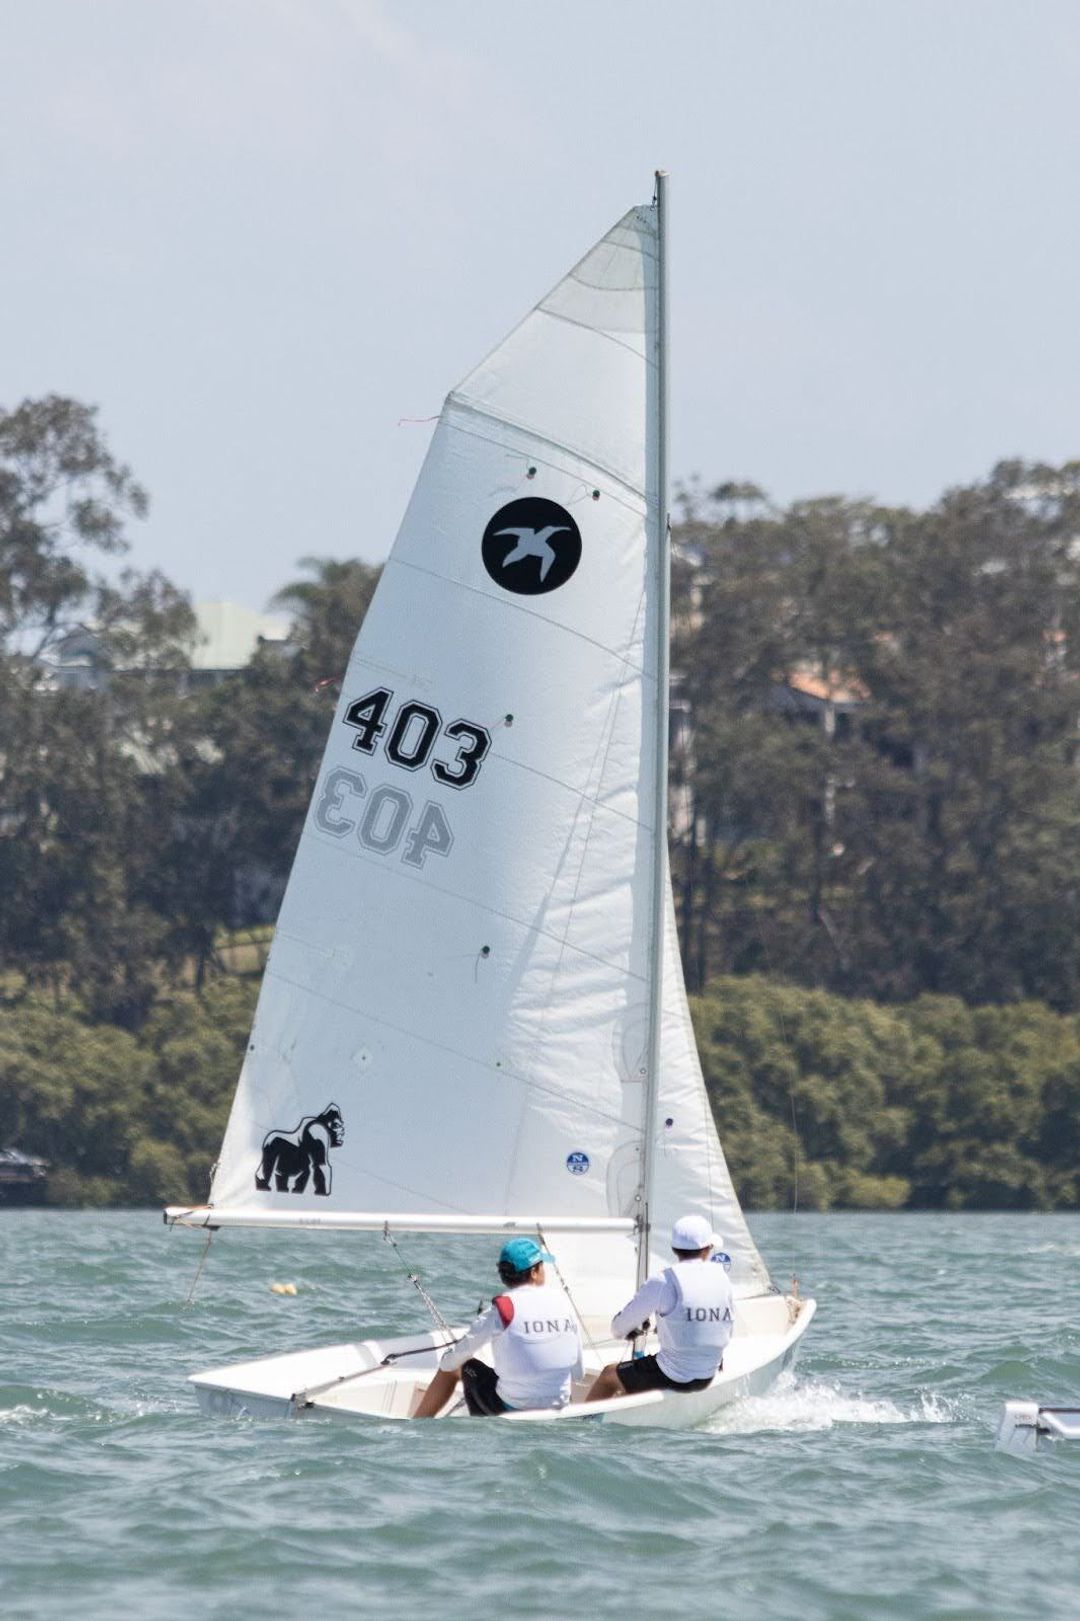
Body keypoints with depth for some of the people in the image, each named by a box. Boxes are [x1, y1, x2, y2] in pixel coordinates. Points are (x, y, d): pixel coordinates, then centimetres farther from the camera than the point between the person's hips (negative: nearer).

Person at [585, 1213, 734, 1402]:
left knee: (608, 1375, 19)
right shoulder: (722, 1279, -2)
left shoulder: (663, 1282, -16)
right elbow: (728, 1332, 11)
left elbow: (619, 1326, -5)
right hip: (708, 1378, 6)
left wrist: (620, 1330, 20)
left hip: (673, 1377, -6)